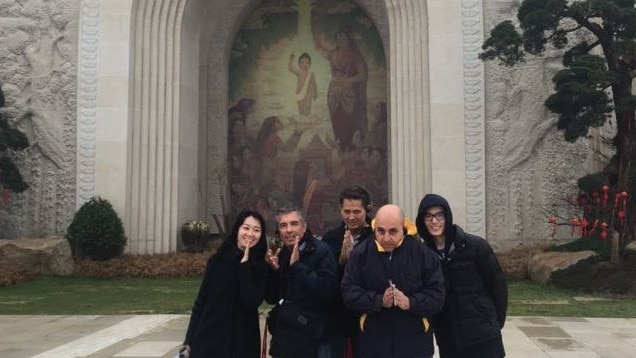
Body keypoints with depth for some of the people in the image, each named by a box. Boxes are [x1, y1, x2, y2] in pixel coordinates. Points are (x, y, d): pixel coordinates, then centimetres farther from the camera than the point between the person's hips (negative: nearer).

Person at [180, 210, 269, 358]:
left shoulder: (261, 268, -2)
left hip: (242, 342, -1)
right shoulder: (217, 260, 1)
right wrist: (190, 338, 3)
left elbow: (252, 302, -16)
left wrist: (244, 265, -16)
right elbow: (201, 299, 4)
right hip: (209, 338, 1)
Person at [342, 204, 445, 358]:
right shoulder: (360, 253, -3)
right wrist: (379, 301, -19)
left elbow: (436, 295, -5)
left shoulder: (423, 253, -5)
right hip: (374, 343, 1)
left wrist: (411, 303, -23)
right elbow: (349, 292, -4)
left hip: (415, 343, -1)